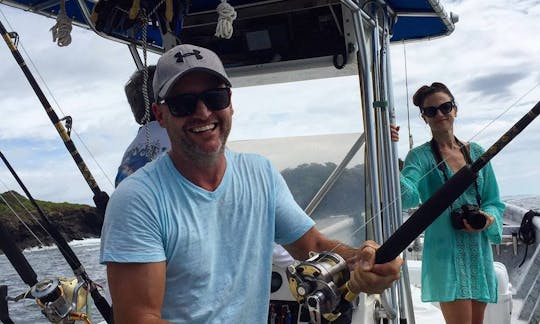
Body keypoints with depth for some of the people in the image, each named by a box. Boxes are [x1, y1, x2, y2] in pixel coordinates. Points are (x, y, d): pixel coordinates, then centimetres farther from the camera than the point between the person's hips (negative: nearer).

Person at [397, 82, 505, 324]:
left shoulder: (476, 152, 9)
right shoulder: (420, 156, -5)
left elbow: (494, 201, 12)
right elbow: (407, 196, -24)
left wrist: (489, 218, -10)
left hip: (479, 251, 5)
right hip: (446, 253, -5)